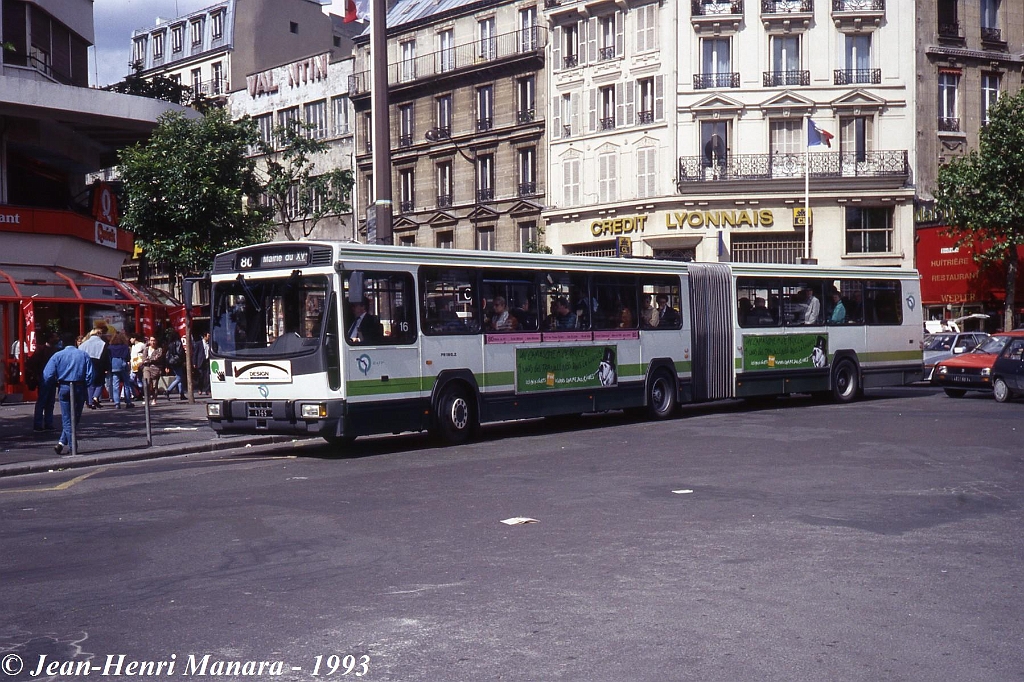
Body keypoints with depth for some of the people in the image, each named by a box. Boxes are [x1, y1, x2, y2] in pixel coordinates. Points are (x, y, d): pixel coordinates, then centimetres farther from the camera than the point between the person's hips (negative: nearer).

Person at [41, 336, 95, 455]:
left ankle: (72, 447, 4)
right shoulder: (84, 355, 0)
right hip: (80, 388, 0)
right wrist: (85, 385, 10)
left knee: (67, 419, 6)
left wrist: (54, 386, 9)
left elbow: (47, 376, -8)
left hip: (64, 388, 0)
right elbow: (91, 375, -6)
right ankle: (62, 442, 5)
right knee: (75, 418, 13)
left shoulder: (57, 356, -1)